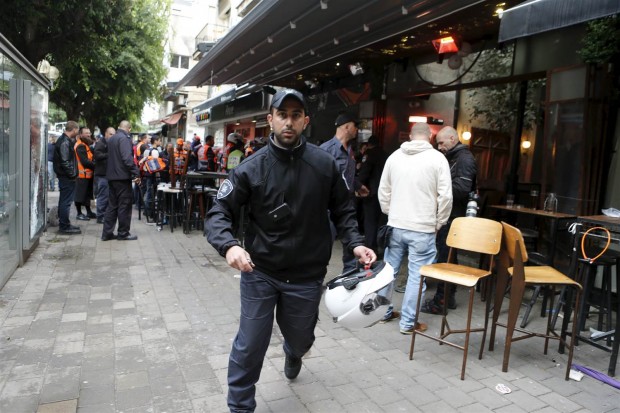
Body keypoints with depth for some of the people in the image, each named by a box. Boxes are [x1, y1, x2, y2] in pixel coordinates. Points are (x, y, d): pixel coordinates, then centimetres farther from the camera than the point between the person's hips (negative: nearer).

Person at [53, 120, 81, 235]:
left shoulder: (65, 140, 15)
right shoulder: (65, 142, -16)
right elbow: (65, 162, -22)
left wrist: (73, 173, 14)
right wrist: (72, 174, -15)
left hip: (65, 177, 11)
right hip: (67, 177, -11)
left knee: (64, 201, 16)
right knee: (66, 202, -5)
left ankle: (64, 224, 26)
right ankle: (64, 227, 0)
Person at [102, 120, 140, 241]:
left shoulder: (111, 139, 17)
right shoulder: (124, 138, -13)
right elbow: (127, 158, -23)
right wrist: (136, 173, -21)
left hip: (112, 176, 9)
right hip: (122, 176, -9)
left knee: (112, 205, 12)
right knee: (124, 205, -1)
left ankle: (107, 233, 13)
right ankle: (123, 233, 5)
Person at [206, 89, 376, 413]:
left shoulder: (324, 164, -6)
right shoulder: (251, 168, -10)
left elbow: (342, 210, 4)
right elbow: (219, 212, -9)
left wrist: (355, 243, -12)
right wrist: (229, 245, -28)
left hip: (307, 276, 2)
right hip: (259, 273, -1)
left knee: (300, 339, 21)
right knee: (250, 346, 2)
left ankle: (293, 355, 61)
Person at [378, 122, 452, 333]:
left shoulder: (394, 156, 5)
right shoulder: (437, 158, -6)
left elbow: (383, 191, 9)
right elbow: (445, 196, -9)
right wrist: (439, 223, 3)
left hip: (395, 225, 4)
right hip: (422, 229, -4)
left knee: (389, 269, 16)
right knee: (417, 275, 4)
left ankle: (384, 311, 30)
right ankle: (408, 322, 11)